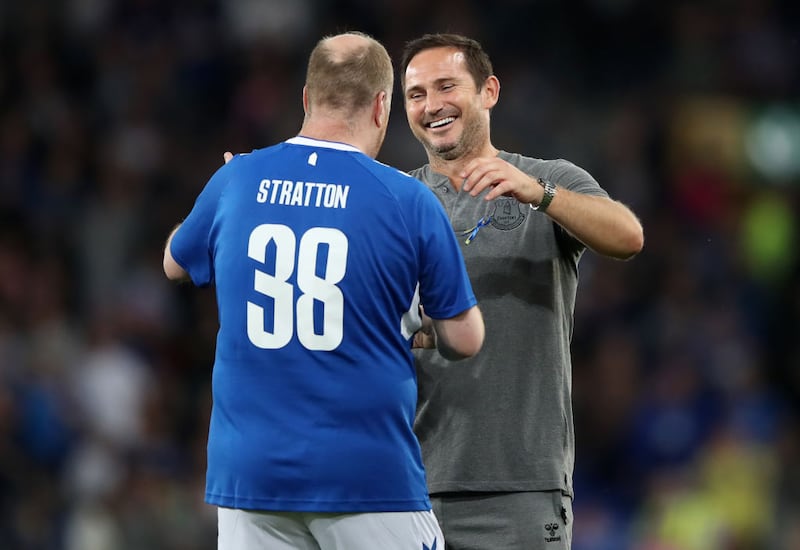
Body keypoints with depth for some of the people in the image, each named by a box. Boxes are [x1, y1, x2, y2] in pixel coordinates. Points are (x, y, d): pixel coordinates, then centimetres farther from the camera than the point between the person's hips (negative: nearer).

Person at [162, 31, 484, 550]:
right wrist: (422, 327, 24)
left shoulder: (237, 180, 3)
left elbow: (175, 264, 24)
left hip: (249, 470, 3)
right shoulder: (408, 200, -6)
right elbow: (465, 340, 1)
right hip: (369, 473, -3)